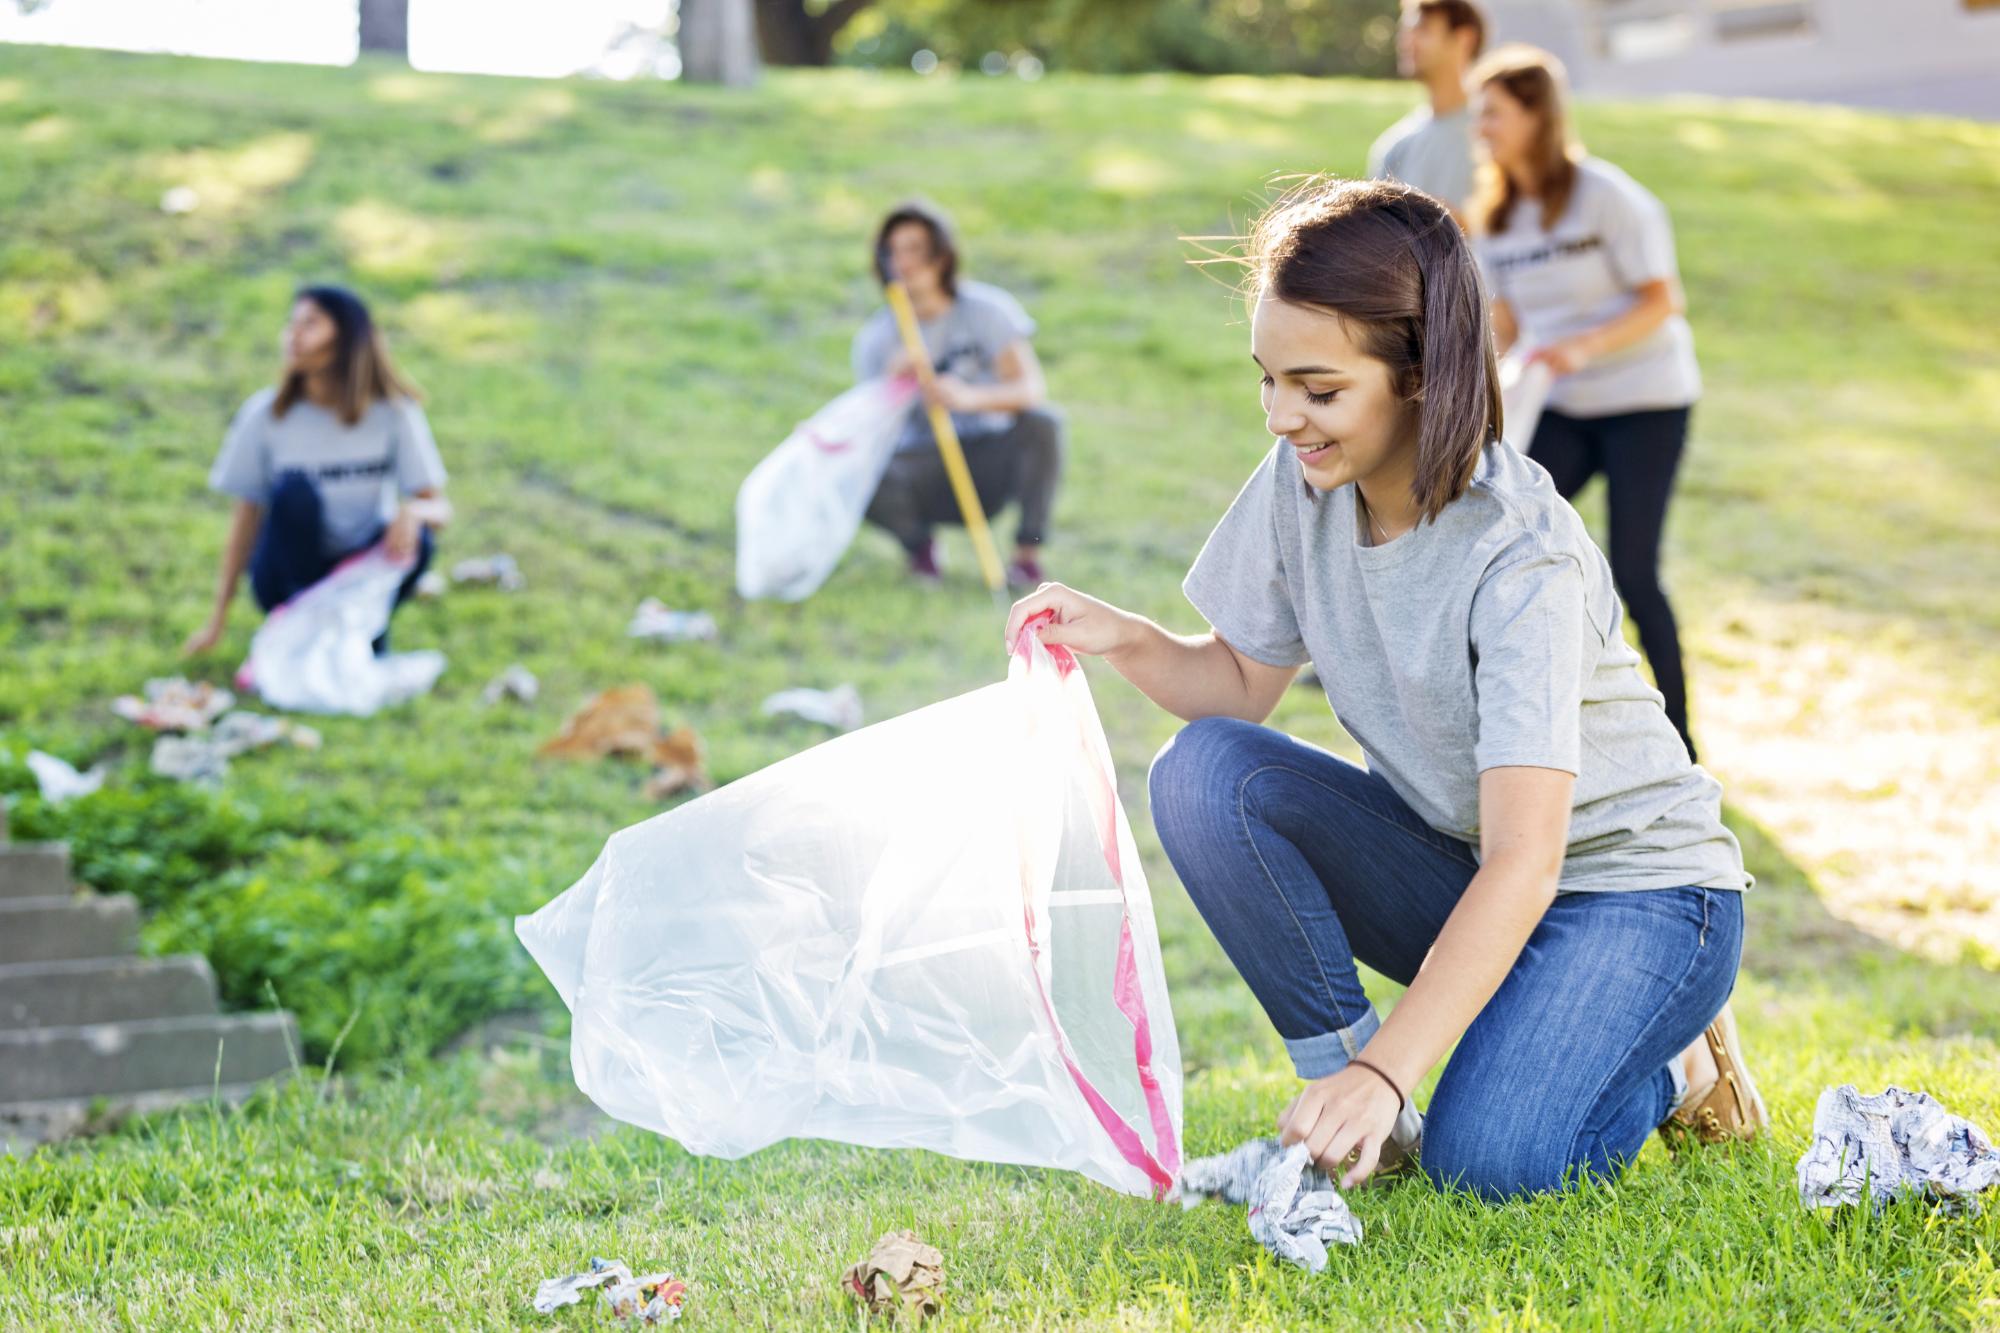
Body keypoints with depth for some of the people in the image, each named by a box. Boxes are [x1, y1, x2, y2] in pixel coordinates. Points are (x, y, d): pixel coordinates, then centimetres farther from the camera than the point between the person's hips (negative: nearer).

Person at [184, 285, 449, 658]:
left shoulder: (394, 413, -8)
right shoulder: (266, 413, -9)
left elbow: (440, 508, -10)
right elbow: (246, 515, -4)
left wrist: (415, 511, -36)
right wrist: (217, 621, -4)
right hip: (287, 580, -1)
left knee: (415, 538, -31)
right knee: (294, 488, -29)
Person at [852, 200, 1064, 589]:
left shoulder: (985, 309, -9)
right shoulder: (876, 338, -3)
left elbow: (1032, 389, -21)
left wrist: (970, 397, -41)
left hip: (992, 461, -1)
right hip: (926, 466, 1)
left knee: (1043, 422, -32)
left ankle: (1028, 553, -15)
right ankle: (919, 543, 3)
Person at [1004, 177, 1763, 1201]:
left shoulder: (1521, 560, -29)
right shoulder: (1300, 486, -10)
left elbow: (1525, 863, -34)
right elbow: (1242, 683, 5)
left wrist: (1385, 1073, -42)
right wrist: (1125, 640, -18)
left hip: (1635, 889, -6)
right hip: (1450, 863, 6)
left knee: (1486, 1161, -28)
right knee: (1205, 773, -19)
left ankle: (1667, 1063, 5)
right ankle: (1341, 1074, -6)